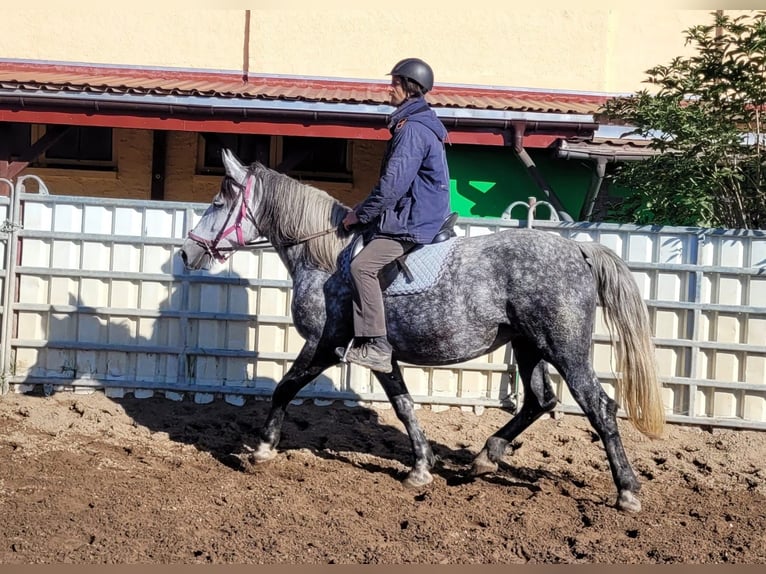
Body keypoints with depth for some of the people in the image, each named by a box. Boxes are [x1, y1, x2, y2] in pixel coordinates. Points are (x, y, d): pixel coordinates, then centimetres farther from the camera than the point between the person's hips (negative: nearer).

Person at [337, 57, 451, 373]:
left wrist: (360, 213, -11)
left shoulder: (412, 129, -15)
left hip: (413, 225, -12)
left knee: (362, 265, -23)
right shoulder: (424, 124, 19)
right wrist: (367, 211, 24)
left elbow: (393, 184, -22)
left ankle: (376, 346, -25)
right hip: (424, 217, 12)